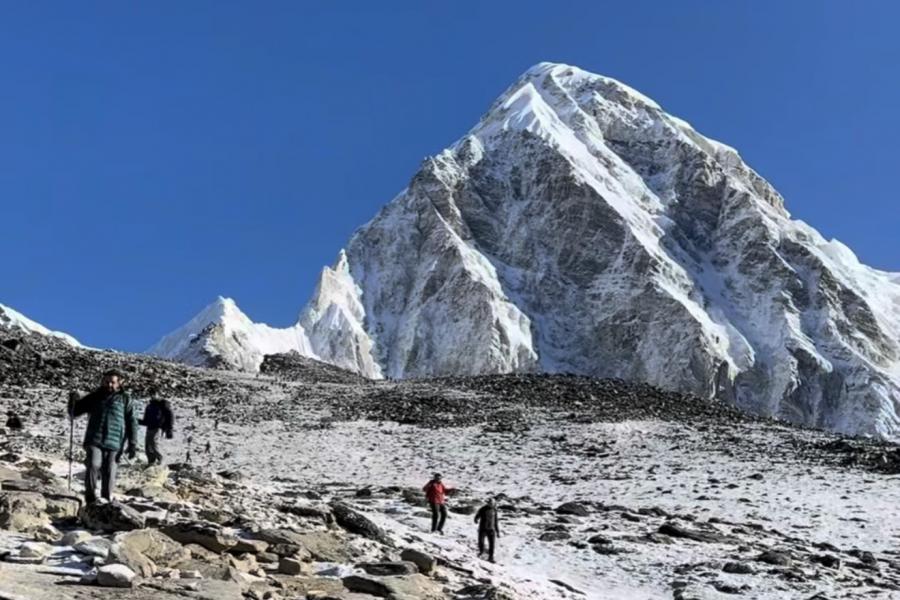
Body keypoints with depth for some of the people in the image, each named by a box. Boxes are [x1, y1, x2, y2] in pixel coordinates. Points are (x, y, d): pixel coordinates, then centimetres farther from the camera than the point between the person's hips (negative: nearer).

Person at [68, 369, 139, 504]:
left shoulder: (125, 399, 9)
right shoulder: (95, 397, 14)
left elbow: (131, 422, 6)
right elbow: (74, 412, 17)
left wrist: (132, 443, -2)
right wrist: (73, 401, -5)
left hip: (114, 444, 0)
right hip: (94, 441, 1)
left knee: (109, 474, -3)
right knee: (93, 465, -22)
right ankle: (90, 497, -11)